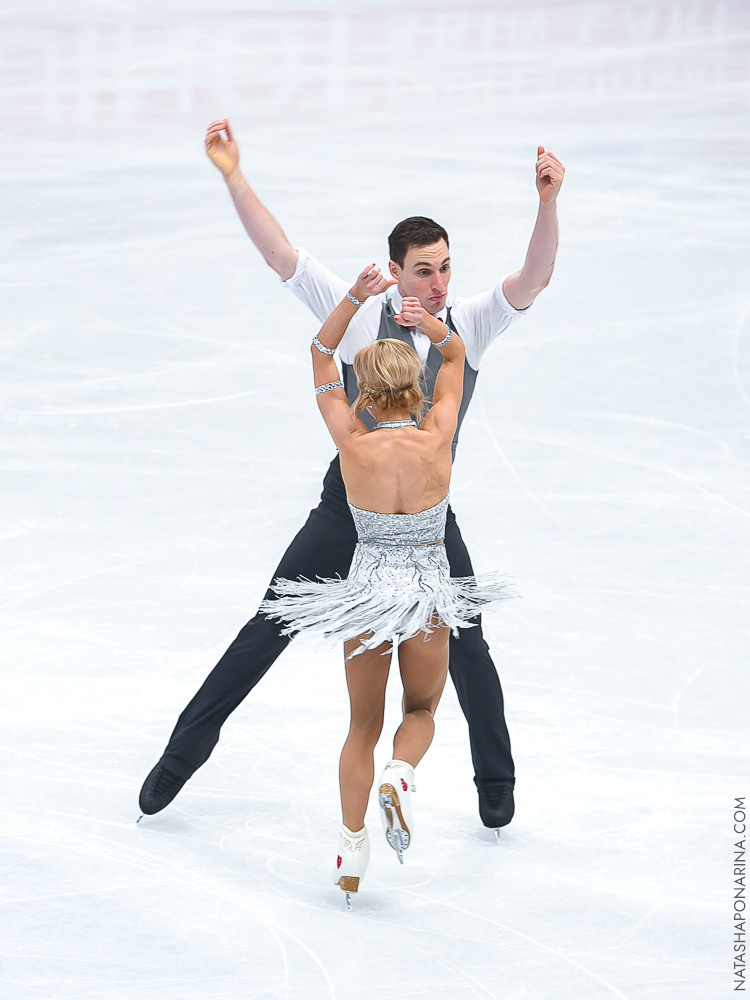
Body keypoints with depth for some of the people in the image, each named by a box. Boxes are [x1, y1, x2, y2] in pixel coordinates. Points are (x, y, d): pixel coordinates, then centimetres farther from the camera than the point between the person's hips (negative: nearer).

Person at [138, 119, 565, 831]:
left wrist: (548, 203, -38)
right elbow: (281, 256, -16)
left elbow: (534, 279, -21)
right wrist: (234, 179, -27)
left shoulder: (470, 325, -5)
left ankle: (496, 780, 24)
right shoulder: (360, 316, -10)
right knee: (268, 630, 2)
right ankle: (184, 752, 12)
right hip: (348, 506, -1)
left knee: (466, 649, 2)